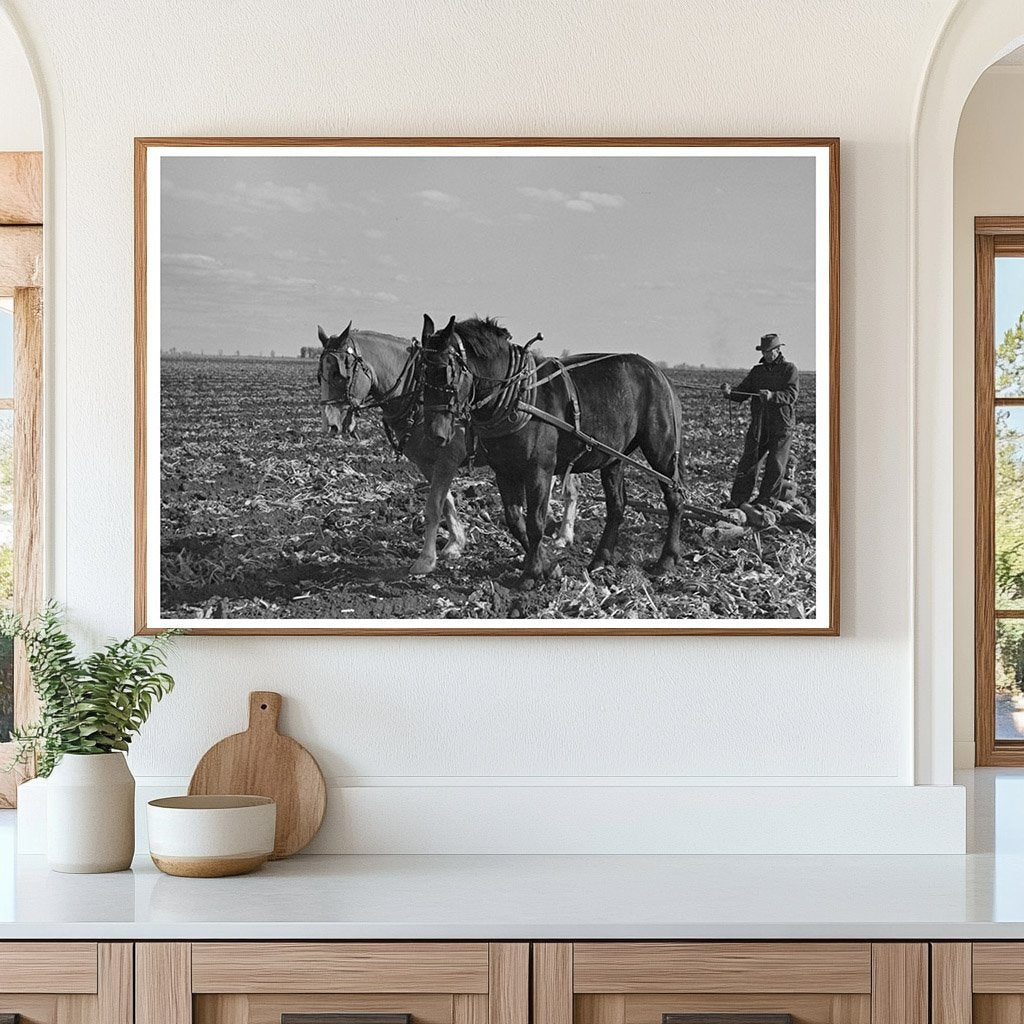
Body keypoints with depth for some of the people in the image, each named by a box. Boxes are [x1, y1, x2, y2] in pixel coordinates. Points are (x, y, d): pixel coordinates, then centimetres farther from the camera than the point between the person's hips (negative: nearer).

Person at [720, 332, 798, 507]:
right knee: (748, 463, -2)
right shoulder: (757, 371, 13)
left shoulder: (789, 370, 0)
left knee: (775, 467, -2)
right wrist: (729, 393, -13)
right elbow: (741, 393, 9)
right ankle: (737, 501, 1)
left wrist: (772, 396, -32)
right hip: (758, 426, 3)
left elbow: (791, 395, -14)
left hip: (782, 428, -3)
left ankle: (766, 502, 9)